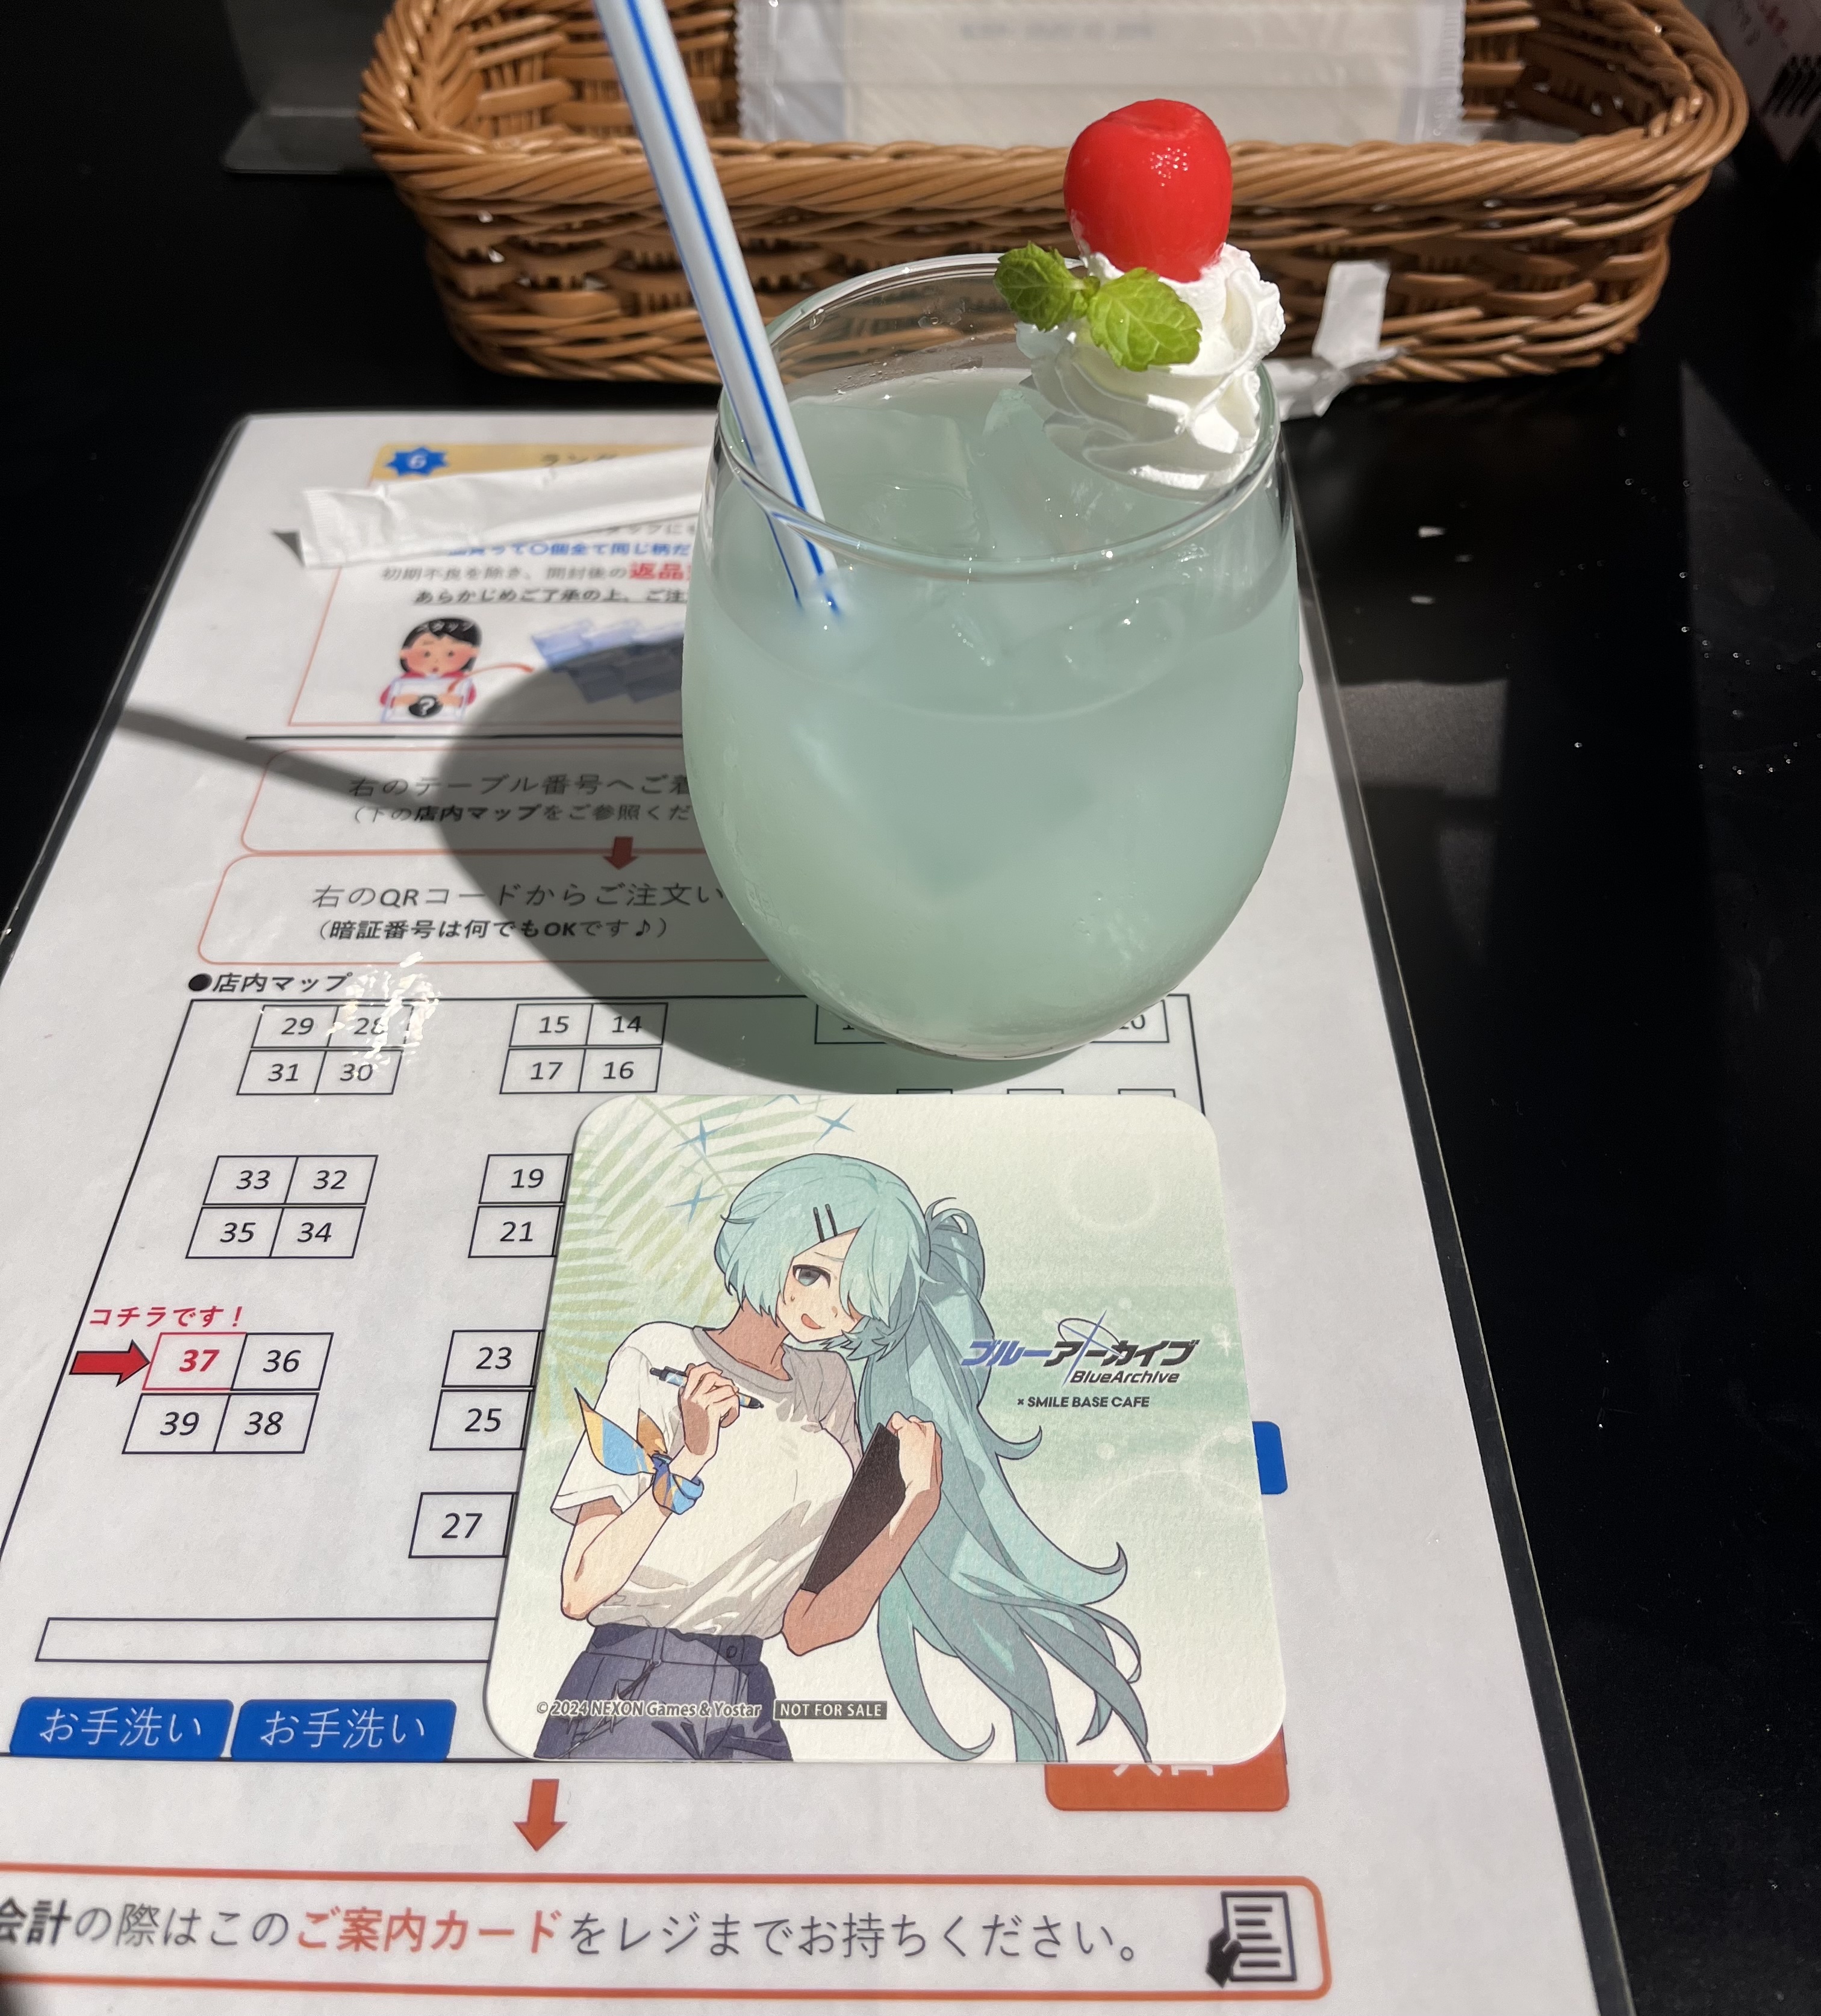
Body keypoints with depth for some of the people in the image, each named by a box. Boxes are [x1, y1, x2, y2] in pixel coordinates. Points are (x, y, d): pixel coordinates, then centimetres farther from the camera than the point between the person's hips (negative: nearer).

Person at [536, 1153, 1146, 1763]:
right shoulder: (662, 1355, -7)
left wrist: (918, 1503, -8)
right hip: (626, 1704, -3)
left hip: (746, 1718, 3)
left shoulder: (827, 1386, 6)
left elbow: (807, 1628, 1)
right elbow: (579, 1593, -13)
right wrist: (688, 1460, -22)